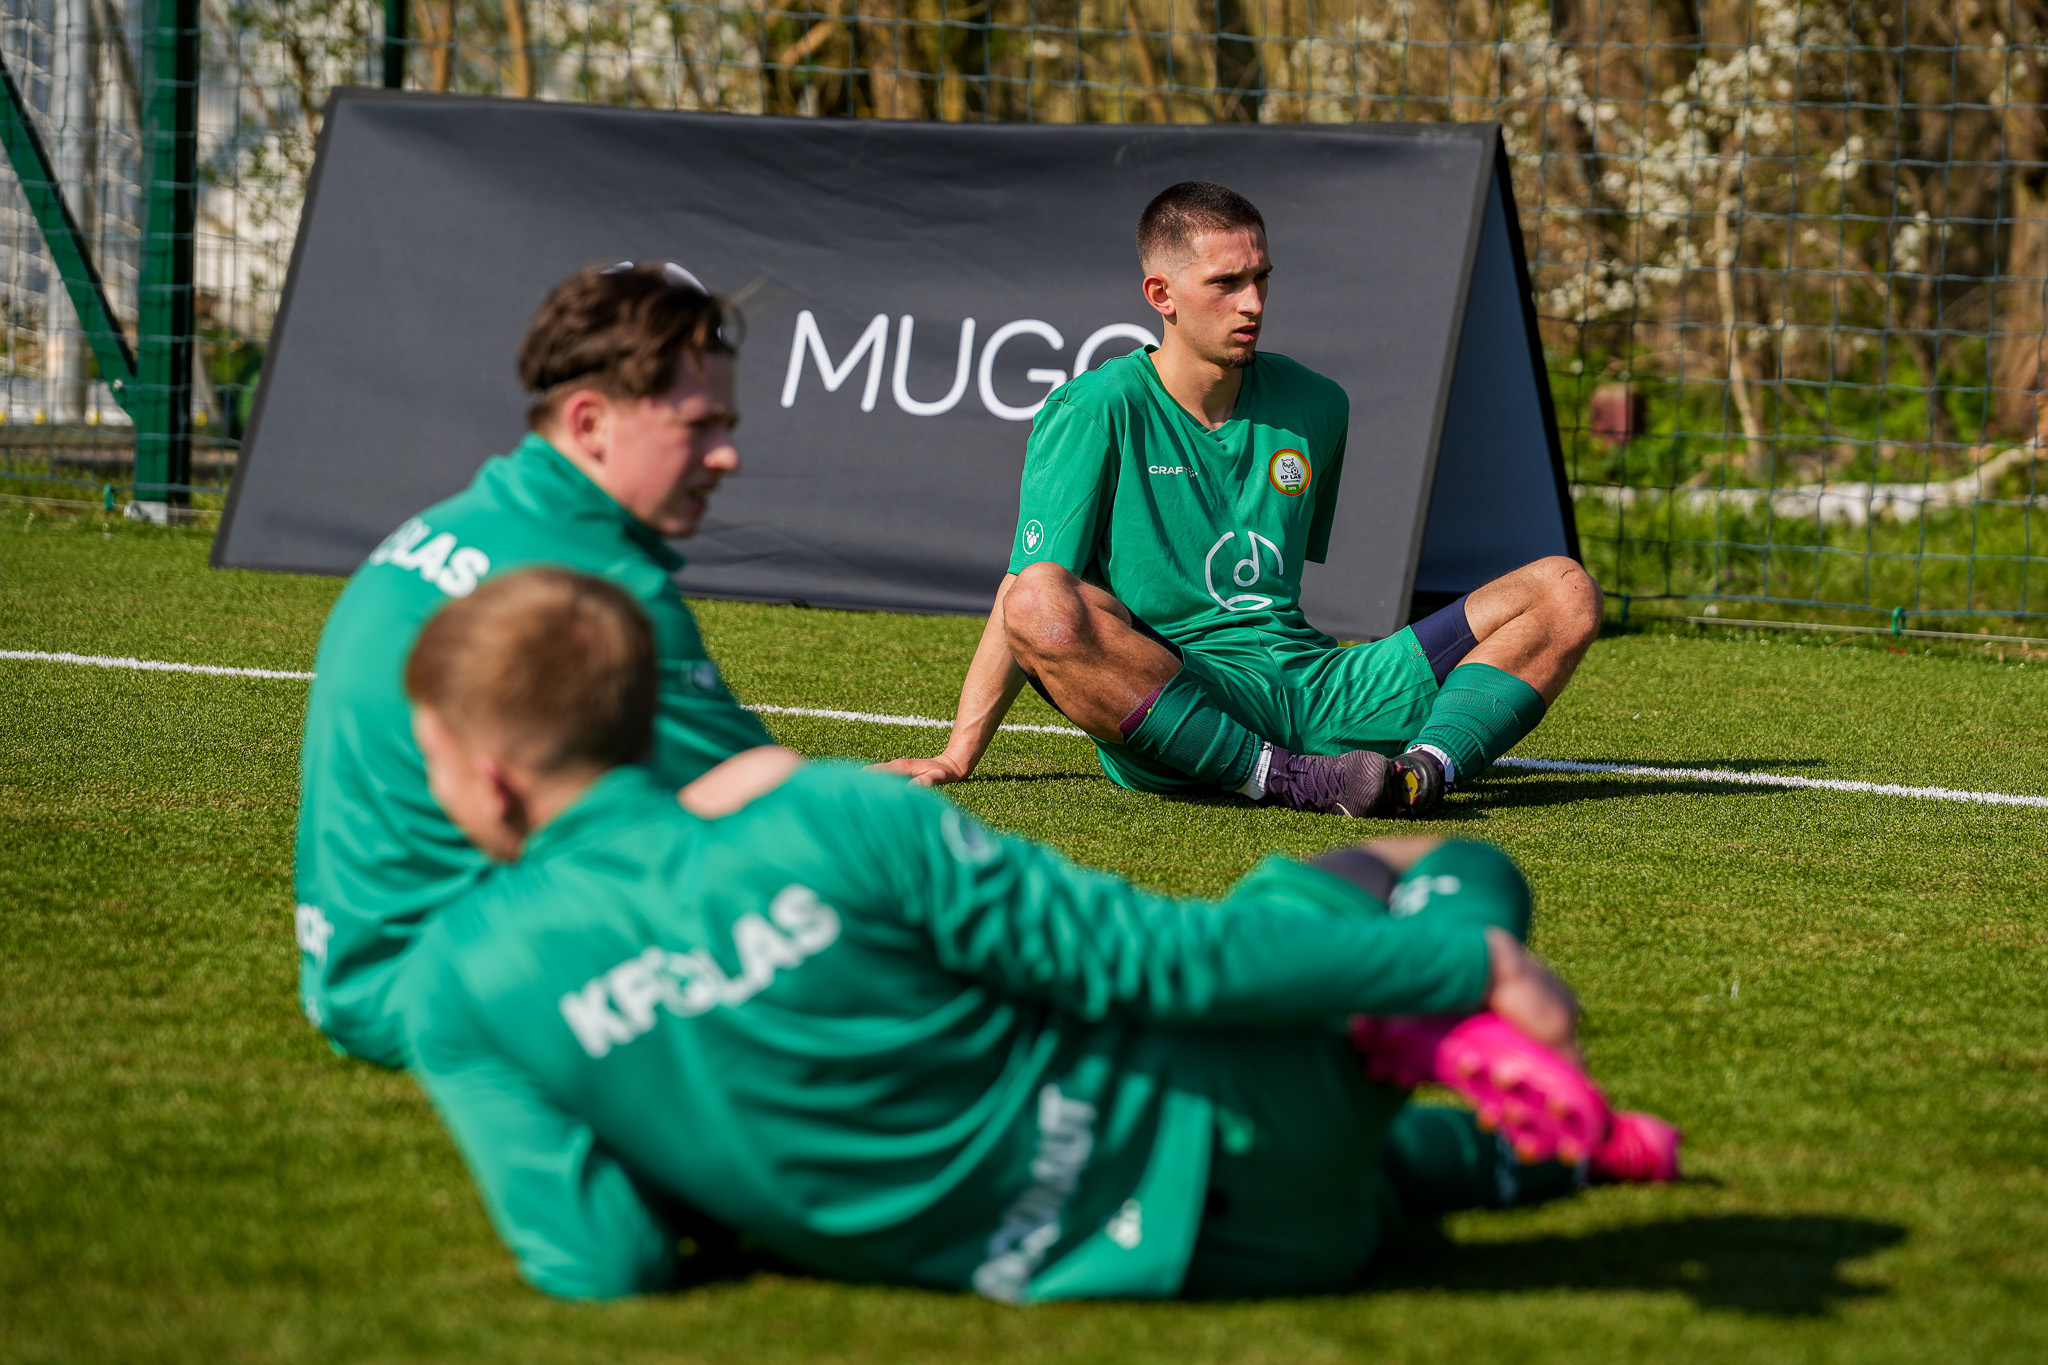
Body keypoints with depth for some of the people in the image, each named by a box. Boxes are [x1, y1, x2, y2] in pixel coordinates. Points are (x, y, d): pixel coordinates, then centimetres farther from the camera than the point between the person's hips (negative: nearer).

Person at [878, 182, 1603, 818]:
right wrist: (957, 756, -12)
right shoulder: (1096, 409, 0)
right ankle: (1286, 780, -36)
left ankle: (1430, 766, -35)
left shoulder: (1315, 408, 16)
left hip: (1310, 683, 5)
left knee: (1564, 591, -8)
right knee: (1043, 611, -37)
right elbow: (1028, 595, -5)